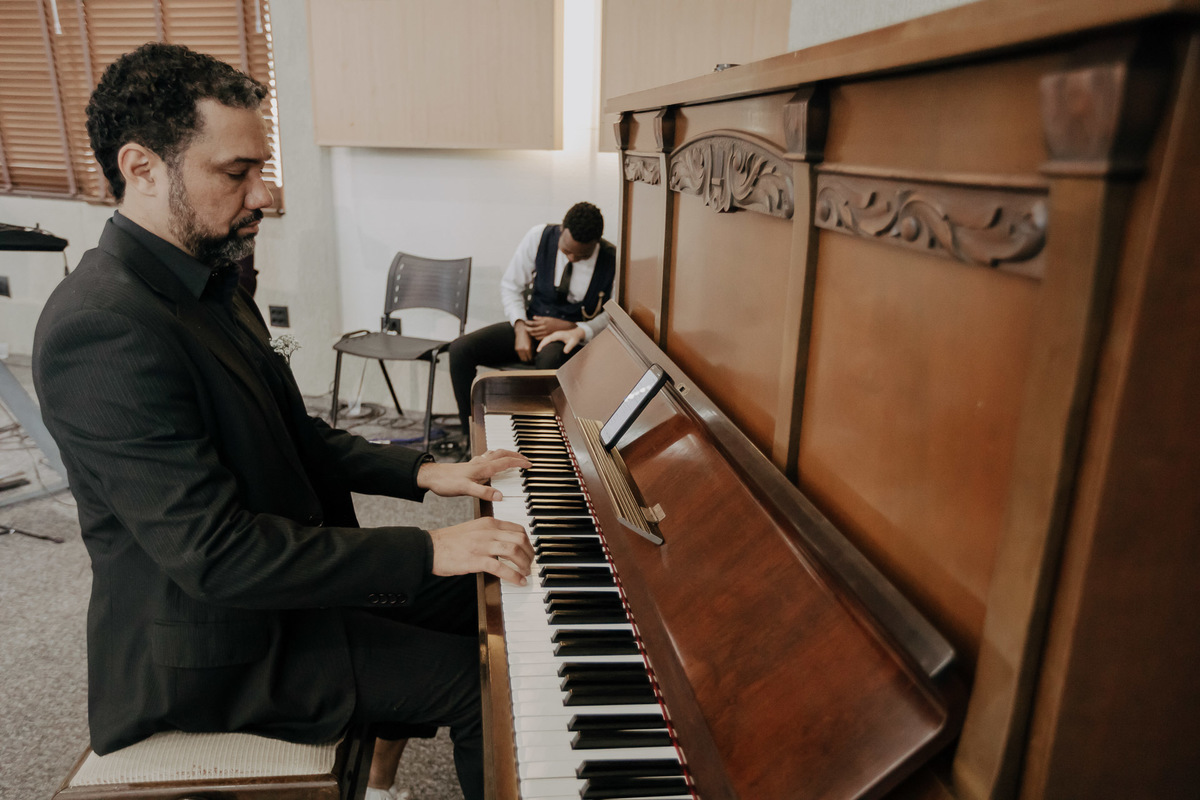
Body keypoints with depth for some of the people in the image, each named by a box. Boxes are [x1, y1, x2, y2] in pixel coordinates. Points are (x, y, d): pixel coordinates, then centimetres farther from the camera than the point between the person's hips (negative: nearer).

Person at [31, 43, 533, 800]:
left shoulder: (205, 285, 4)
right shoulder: (104, 328, -28)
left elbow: (297, 437, 11)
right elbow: (215, 554, -30)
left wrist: (421, 471, -1)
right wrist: (426, 551, -28)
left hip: (288, 573, 9)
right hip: (220, 646, -9)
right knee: (485, 681, -10)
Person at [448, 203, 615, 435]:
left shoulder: (614, 261, -15)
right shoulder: (539, 237, -8)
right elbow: (511, 286, 3)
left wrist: (569, 328, -20)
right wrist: (520, 328, -13)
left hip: (575, 336, -4)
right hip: (532, 325, 4)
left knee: (550, 360, -42)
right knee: (460, 349, -17)